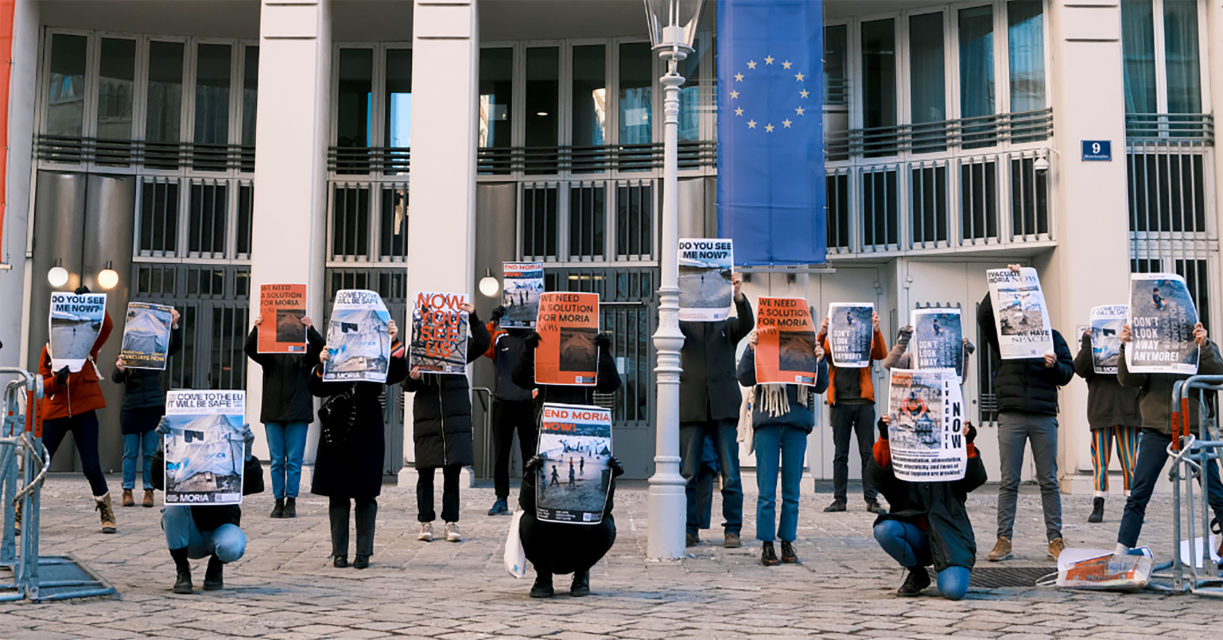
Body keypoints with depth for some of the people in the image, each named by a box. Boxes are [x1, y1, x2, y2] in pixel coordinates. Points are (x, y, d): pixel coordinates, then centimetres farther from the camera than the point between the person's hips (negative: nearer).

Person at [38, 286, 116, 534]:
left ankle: (107, 514, 11)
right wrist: (57, 380, -17)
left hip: (83, 412, -1)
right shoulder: (49, 348, 8)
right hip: (54, 412, 1)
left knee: (91, 465, -3)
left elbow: (107, 325, -12)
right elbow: (42, 384, 5)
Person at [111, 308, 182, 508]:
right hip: (131, 409, 0)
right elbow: (116, 379, -6)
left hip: (153, 409, 0)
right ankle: (128, 491, 8)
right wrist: (119, 369, -30)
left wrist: (174, 325, -23)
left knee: (150, 452, 1)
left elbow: (176, 346, -7)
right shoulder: (126, 356, 4)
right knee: (130, 453, 3)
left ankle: (149, 491, 6)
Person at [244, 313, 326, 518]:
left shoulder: (304, 352, 5)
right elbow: (250, 349, -6)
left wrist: (310, 329, -30)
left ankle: (291, 502, 4)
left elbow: (320, 348, -12)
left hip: (297, 413, -2)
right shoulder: (269, 353, 10)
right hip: (273, 412, 2)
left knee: (294, 460, -1)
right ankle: (278, 501, 10)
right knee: (276, 460, 5)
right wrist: (256, 330, -24)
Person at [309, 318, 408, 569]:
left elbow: (399, 372, -11)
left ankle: (364, 552, 10)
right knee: (338, 496, 5)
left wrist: (393, 342, -24)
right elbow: (316, 389, -5)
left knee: (366, 496, 3)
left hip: (368, 438, -1)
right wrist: (321, 365, -23)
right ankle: (339, 552, 12)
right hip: (337, 436, 1)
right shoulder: (334, 362, 5)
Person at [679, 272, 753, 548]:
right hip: (691, 406, 1)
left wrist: (738, 295, -25)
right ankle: (689, 530, 9)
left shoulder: (728, 325, 13)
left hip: (723, 406, 0)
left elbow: (747, 323, -8)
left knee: (730, 473, -1)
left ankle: (732, 530, 6)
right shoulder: (686, 325, 13)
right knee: (687, 473, 1)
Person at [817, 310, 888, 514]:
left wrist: (876, 330, -25)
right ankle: (840, 499, 8)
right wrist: (822, 333, -28)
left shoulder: (866, 340, 9)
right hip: (840, 404, 0)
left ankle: (871, 499, 4)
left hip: (863, 403, 0)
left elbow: (881, 354, -9)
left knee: (868, 453, 1)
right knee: (840, 454, 3)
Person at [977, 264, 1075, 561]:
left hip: (1044, 417, 1)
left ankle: (1055, 539, 10)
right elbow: (984, 314, -9)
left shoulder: (1052, 337, 12)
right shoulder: (1003, 334, 8)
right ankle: (1003, 540, 4)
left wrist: (1054, 366, -11)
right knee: (1009, 481, 1)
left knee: (1049, 481, 4)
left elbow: (1068, 373, 11)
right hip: (1011, 416, -1)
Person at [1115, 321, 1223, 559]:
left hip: (1193, 429, 0)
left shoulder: (1200, 345, 4)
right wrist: (1127, 348, -23)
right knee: (1138, 494, 0)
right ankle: (1122, 550, 5)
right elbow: (1128, 379, -8)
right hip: (1155, 430, 0)